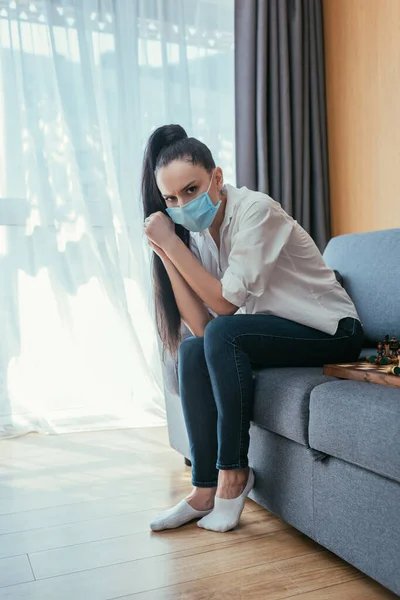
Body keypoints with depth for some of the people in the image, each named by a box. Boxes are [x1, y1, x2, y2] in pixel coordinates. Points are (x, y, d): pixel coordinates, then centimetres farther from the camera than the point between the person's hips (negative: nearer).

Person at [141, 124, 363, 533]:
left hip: (332, 332, -7)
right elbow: (200, 326, -11)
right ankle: (205, 490, -7)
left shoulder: (255, 210, -20)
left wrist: (170, 243, -24)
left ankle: (233, 472, -14)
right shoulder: (196, 232, 0)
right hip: (273, 333, 7)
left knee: (223, 334, -28)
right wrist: (164, 252, -16)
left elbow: (227, 302, -25)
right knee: (191, 352, -13)